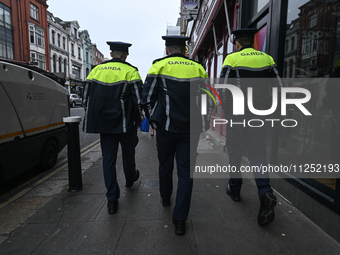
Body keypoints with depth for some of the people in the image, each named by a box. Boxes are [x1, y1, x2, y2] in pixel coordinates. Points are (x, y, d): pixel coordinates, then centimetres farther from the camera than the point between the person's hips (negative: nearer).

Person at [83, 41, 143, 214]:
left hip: (104, 124, 3)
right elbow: (138, 99, -11)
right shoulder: (130, 71, -4)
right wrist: (138, 120, 2)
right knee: (128, 153, 19)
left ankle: (112, 200, 11)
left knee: (108, 159, 7)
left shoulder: (96, 70, 7)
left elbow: (86, 98, 9)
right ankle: (130, 179, 45)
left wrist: (94, 119, 18)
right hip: (124, 123, -2)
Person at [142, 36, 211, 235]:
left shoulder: (159, 66, 0)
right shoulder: (198, 68, 7)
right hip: (191, 129, 1)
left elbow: (147, 99, -3)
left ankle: (166, 198, 42)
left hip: (167, 127, -1)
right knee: (186, 172, 5)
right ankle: (180, 220, 9)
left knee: (165, 166, 20)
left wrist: (153, 121, 10)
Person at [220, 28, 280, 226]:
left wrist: (227, 111, 3)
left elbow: (224, 89, -9)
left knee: (235, 151, 11)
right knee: (258, 152, 8)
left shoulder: (232, 59, -3)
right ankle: (265, 191, -10)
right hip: (258, 114, 3)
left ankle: (235, 188, 26)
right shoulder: (267, 59, 9)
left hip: (237, 114, -3)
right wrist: (264, 107, 13)